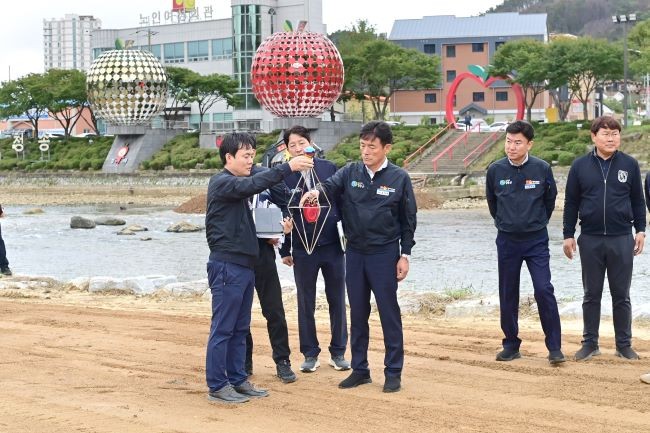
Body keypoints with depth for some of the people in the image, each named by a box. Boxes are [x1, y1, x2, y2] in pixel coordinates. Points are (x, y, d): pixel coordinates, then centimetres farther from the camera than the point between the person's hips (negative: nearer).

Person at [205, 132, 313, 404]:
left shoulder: (238, 184, 19)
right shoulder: (221, 183, -10)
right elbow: (253, 185, -29)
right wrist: (288, 167, -33)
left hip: (244, 265, 9)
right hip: (227, 266, -9)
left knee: (240, 329, 13)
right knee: (222, 328, -5)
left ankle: (237, 380, 19)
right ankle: (217, 386, 0)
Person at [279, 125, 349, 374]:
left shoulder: (329, 169, -2)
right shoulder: (285, 177, -2)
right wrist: (285, 250, 5)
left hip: (333, 247, 0)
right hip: (303, 251, 0)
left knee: (337, 301, 8)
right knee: (306, 304, 8)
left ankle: (338, 353, 19)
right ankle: (310, 355, 19)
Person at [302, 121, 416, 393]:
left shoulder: (399, 178, -3)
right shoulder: (350, 173, 4)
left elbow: (408, 219, 1)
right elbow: (331, 186, -14)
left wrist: (404, 255, -3)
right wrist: (316, 192, -37)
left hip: (385, 253, -3)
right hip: (355, 253, 3)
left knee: (389, 314, 2)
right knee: (357, 314, 11)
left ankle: (393, 372, 10)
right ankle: (360, 369, 21)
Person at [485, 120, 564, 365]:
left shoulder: (542, 169, -7)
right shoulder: (495, 170, -3)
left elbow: (549, 200, 9)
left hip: (536, 241, -2)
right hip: (507, 241, 2)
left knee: (544, 290, -11)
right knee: (508, 295, 8)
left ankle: (554, 347, -3)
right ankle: (511, 345, 19)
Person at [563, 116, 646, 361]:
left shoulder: (629, 165, 2)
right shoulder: (580, 166, 1)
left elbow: (638, 201, 8)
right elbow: (571, 203, 5)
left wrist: (640, 230, 4)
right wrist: (568, 235, 3)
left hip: (622, 239, 0)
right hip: (590, 240, 0)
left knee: (621, 295, 6)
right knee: (591, 295, 8)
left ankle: (624, 344, 15)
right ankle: (590, 343, 17)